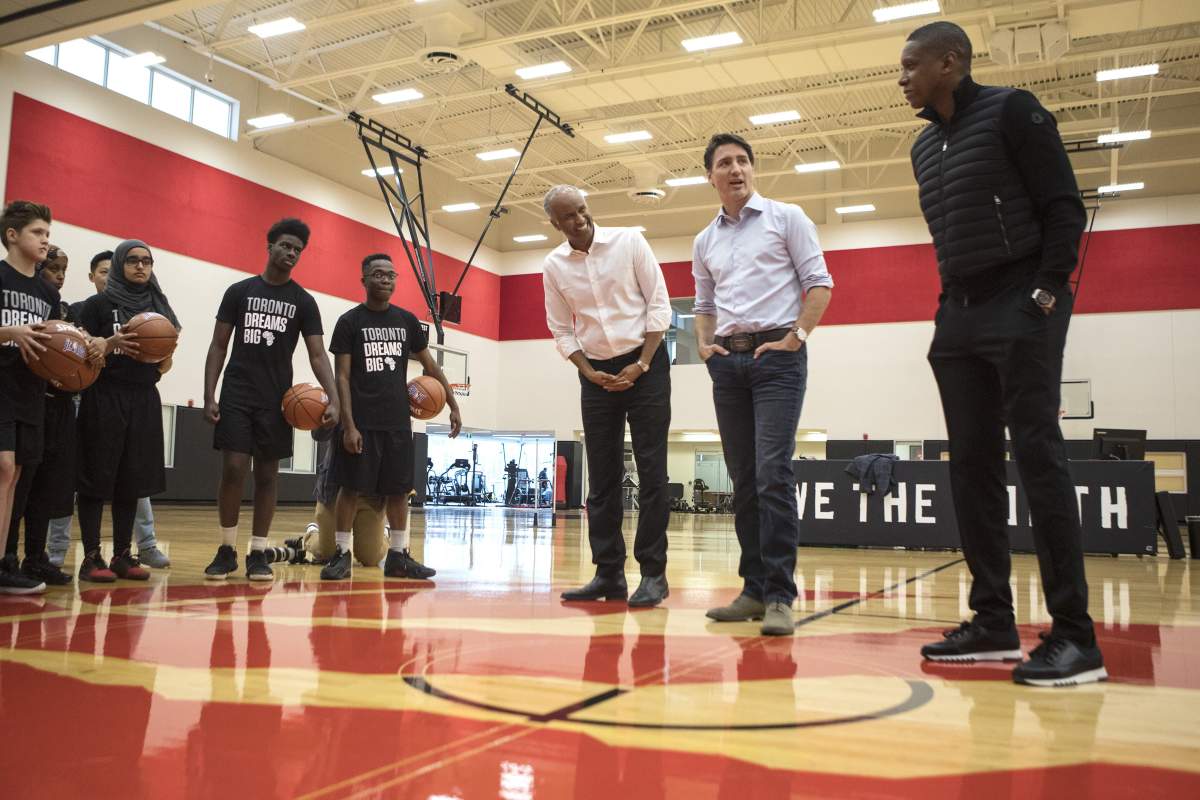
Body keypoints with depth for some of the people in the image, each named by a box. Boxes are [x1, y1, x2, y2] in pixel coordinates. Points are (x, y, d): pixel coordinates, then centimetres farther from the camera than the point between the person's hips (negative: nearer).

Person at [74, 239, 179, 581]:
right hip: (104, 397, -4)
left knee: (133, 478, 5)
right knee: (97, 477, -3)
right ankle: (91, 557, 0)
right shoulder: (97, 304, 0)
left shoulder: (159, 307, 12)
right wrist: (110, 343, -19)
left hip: (144, 399, 4)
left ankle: (123, 554, 11)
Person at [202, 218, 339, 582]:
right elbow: (218, 346, 6)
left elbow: (317, 355, -2)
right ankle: (227, 550, 9)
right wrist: (209, 396, -4)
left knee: (267, 475, 4)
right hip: (236, 394, -1)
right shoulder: (239, 291, 5)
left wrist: (333, 398, -18)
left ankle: (258, 554, 12)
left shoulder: (304, 302, 4)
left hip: (276, 399, 1)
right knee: (233, 470, -6)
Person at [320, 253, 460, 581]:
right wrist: (349, 425, -14)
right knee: (351, 488, -1)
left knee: (398, 490, 7)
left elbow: (430, 365, 17)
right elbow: (342, 376, -6)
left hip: (398, 421, 4)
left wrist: (453, 405, 13)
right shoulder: (350, 321, -2)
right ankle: (341, 554, 10)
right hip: (362, 421, -4)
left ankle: (398, 556, 15)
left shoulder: (407, 320, 9)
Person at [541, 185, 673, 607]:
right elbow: (562, 331, 8)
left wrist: (642, 366, -11)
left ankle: (653, 574, 2)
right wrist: (589, 373, -6)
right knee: (602, 477, 4)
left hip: (645, 365, -3)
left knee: (651, 473, -4)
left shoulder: (629, 241, -5)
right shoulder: (553, 266, 2)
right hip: (596, 374, 3)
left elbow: (659, 304, -5)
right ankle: (609, 573, 11)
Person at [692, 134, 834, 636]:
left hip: (776, 355, -5)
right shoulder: (704, 242, 18)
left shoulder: (786, 217, 4)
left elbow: (819, 282, -1)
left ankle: (780, 596, -12)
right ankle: (755, 590, 11)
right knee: (743, 478, 5)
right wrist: (704, 344, 7)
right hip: (727, 361, 5)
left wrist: (796, 337, -10)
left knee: (773, 473, -15)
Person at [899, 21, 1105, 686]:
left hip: (1021, 310, -7)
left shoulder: (1011, 111, -2)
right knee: (971, 468, 3)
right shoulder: (924, 146, 18)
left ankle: (1075, 636, -7)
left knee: (1038, 459, -11)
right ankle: (993, 624, 9)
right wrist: (952, 304, 9)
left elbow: (1064, 207, -6)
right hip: (958, 317, 7)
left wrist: (1047, 291, -14)